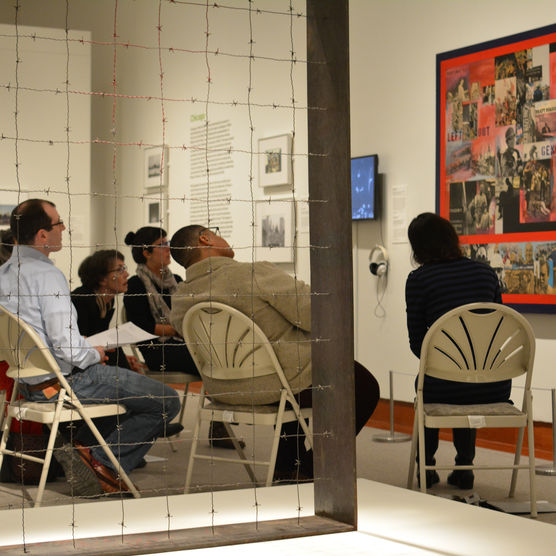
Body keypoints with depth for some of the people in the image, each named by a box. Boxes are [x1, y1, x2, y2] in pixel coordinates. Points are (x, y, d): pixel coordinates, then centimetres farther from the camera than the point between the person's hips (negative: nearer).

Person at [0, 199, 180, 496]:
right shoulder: (47, 275, -21)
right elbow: (67, 347, -27)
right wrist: (94, 354, -5)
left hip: (28, 383, 9)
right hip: (63, 382, -9)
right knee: (167, 401, -5)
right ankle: (101, 462, -4)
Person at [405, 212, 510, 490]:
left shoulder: (418, 280, -3)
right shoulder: (486, 272, 9)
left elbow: (417, 342, 2)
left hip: (446, 389, -3)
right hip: (496, 389, 3)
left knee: (425, 382, 34)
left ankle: (426, 466, 40)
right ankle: (464, 467, 33)